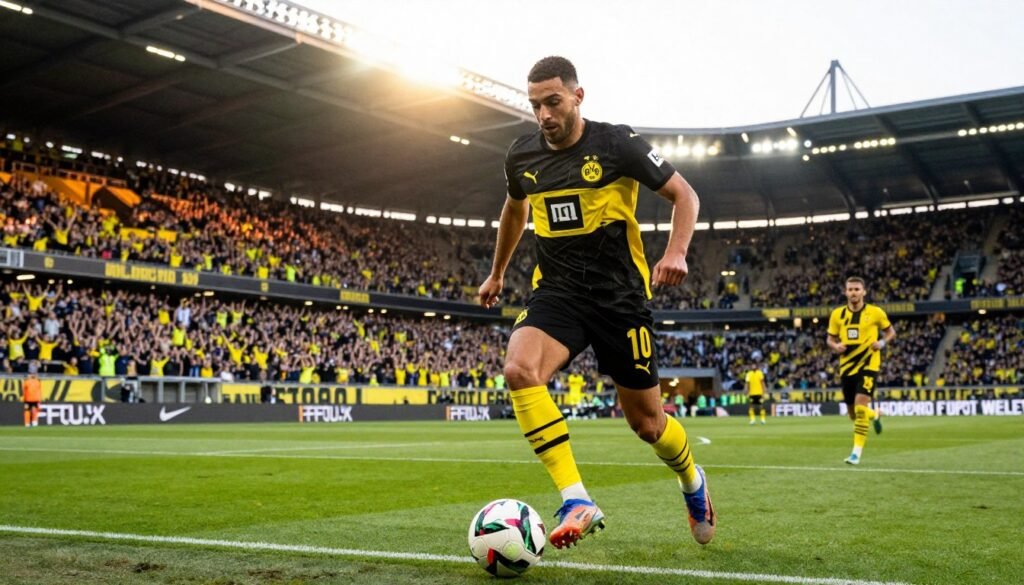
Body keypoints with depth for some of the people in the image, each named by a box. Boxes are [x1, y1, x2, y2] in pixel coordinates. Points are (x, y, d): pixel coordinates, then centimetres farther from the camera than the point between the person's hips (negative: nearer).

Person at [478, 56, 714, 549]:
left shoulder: (616, 144, -9)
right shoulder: (522, 156, 4)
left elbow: (684, 195, -2)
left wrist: (676, 252, -20)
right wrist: (497, 273, 33)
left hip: (620, 294, -3)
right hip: (556, 291, 3)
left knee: (645, 420, 5)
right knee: (518, 370, -29)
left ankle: (692, 482, 40)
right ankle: (577, 502, -26)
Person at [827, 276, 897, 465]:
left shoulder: (875, 312, -4)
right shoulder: (837, 314, 2)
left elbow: (891, 332, 9)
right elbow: (830, 339, 10)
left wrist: (882, 342, -12)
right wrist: (835, 346, -13)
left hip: (868, 365, -4)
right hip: (847, 367, 4)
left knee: (860, 407, -19)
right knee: (853, 413, 12)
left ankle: (857, 452, -12)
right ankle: (875, 415, 47)